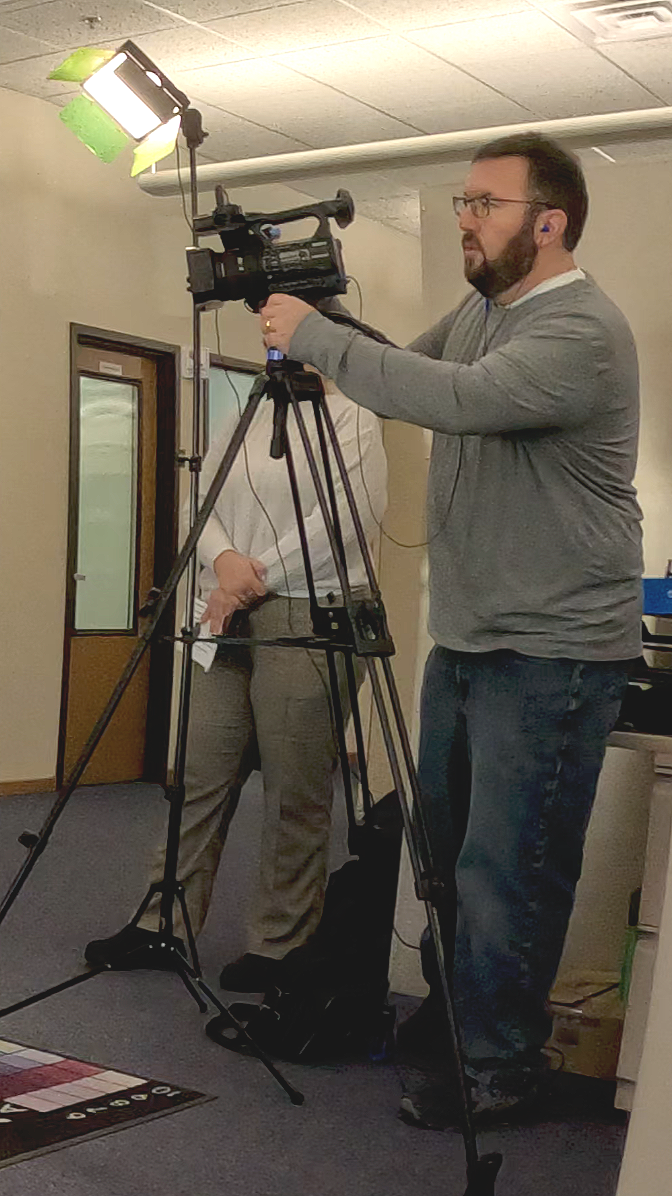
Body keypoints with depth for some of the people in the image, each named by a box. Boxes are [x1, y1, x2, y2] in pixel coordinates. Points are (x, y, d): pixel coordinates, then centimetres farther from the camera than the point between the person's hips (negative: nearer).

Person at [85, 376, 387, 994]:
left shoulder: (352, 416, 0)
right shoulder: (240, 418, 19)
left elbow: (348, 515, -12)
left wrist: (257, 576, -13)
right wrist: (224, 559, -7)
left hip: (308, 617, -6)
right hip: (226, 617, 6)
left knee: (295, 797, -3)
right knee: (200, 777, 7)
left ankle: (281, 949, 8)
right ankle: (164, 926, 15)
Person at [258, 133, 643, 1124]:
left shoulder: (583, 332, -19)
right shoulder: (479, 311, 12)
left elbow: (455, 400, -32)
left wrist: (312, 335, -25)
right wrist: (318, 327, 3)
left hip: (551, 654, -9)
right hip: (465, 638, 9)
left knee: (504, 877, -3)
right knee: (445, 853, 18)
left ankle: (499, 1070, 15)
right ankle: (449, 1019, 36)